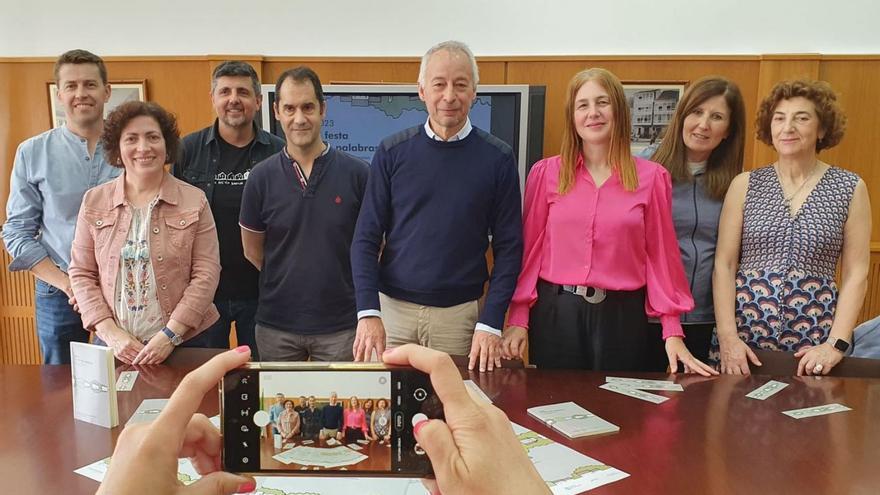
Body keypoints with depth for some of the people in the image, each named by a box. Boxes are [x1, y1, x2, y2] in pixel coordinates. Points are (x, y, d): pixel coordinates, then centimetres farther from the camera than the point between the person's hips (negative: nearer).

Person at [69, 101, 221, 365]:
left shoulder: (194, 201, -3)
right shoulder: (94, 201, 3)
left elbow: (206, 274, -7)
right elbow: (81, 274, 4)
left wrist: (170, 335, -14)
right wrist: (110, 332, -8)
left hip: (184, 342, -1)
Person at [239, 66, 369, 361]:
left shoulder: (357, 173, -6)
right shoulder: (261, 177, -2)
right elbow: (252, 251, 7)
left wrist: (340, 282, -2)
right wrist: (288, 283, 5)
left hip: (341, 323, -1)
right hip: (277, 324, 1)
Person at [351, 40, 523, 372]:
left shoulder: (497, 158, -2)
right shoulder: (392, 152, 0)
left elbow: (508, 247, -1)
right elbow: (367, 238, 0)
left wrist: (491, 323, -8)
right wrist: (368, 312, -10)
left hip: (460, 313, 0)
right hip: (392, 307, 1)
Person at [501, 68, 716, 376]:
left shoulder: (651, 177, 0)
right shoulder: (545, 173, 0)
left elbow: (660, 255, 1)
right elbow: (530, 249, 1)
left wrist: (673, 332, -2)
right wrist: (518, 318, -3)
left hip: (621, 315, 0)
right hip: (555, 312, 0)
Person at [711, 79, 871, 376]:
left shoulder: (851, 189, 3)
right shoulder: (745, 185, 2)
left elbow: (856, 274, 1)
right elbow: (724, 264, -1)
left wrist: (837, 345, -8)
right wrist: (727, 336, -9)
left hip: (814, 341, 0)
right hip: (744, 332, 0)